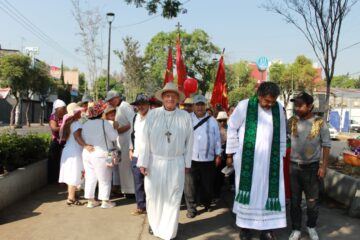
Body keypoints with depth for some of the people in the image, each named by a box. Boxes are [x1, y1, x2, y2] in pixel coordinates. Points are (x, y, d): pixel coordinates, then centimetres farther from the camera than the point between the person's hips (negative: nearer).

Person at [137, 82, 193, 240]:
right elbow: (145, 139, -4)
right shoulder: (152, 114, -3)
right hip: (155, 162, 0)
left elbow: (189, 141, 2)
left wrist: (187, 163, 4)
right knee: (154, 195, 12)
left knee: (172, 198, 9)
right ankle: (154, 224, 36)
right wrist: (143, 162, -6)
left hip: (176, 163, 0)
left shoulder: (185, 116, -2)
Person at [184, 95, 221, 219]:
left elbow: (217, 139, 9)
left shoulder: (212, 121, 7)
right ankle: (191, 208, 12)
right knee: (190, 185, 1)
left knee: (207, 184, 12)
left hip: (208, 159, 2)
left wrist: (218, 155, 6)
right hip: (190, 158, -1)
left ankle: (207, 204, 34)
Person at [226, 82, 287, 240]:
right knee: (247, 191, 5)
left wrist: (280, 156, 11)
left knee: (270, 192, 4)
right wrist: (231, 154, 0)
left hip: (270, 160, 3)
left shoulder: (279, 109, 2)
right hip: (247, 158, -3)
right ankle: (244, 226, 18)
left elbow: (282, 135, 11)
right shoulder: (244, 106, -8)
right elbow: (232, 128, -2)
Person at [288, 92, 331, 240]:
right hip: (294, 166, 2)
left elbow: (326, 145, -4)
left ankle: (311, 227, 33)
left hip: (312, 167, -1)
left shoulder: (320, 123, -8)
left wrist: (324, 166, -6)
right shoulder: (292, 121, -1)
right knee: (295, 200, 10)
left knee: (312, 200, 11)